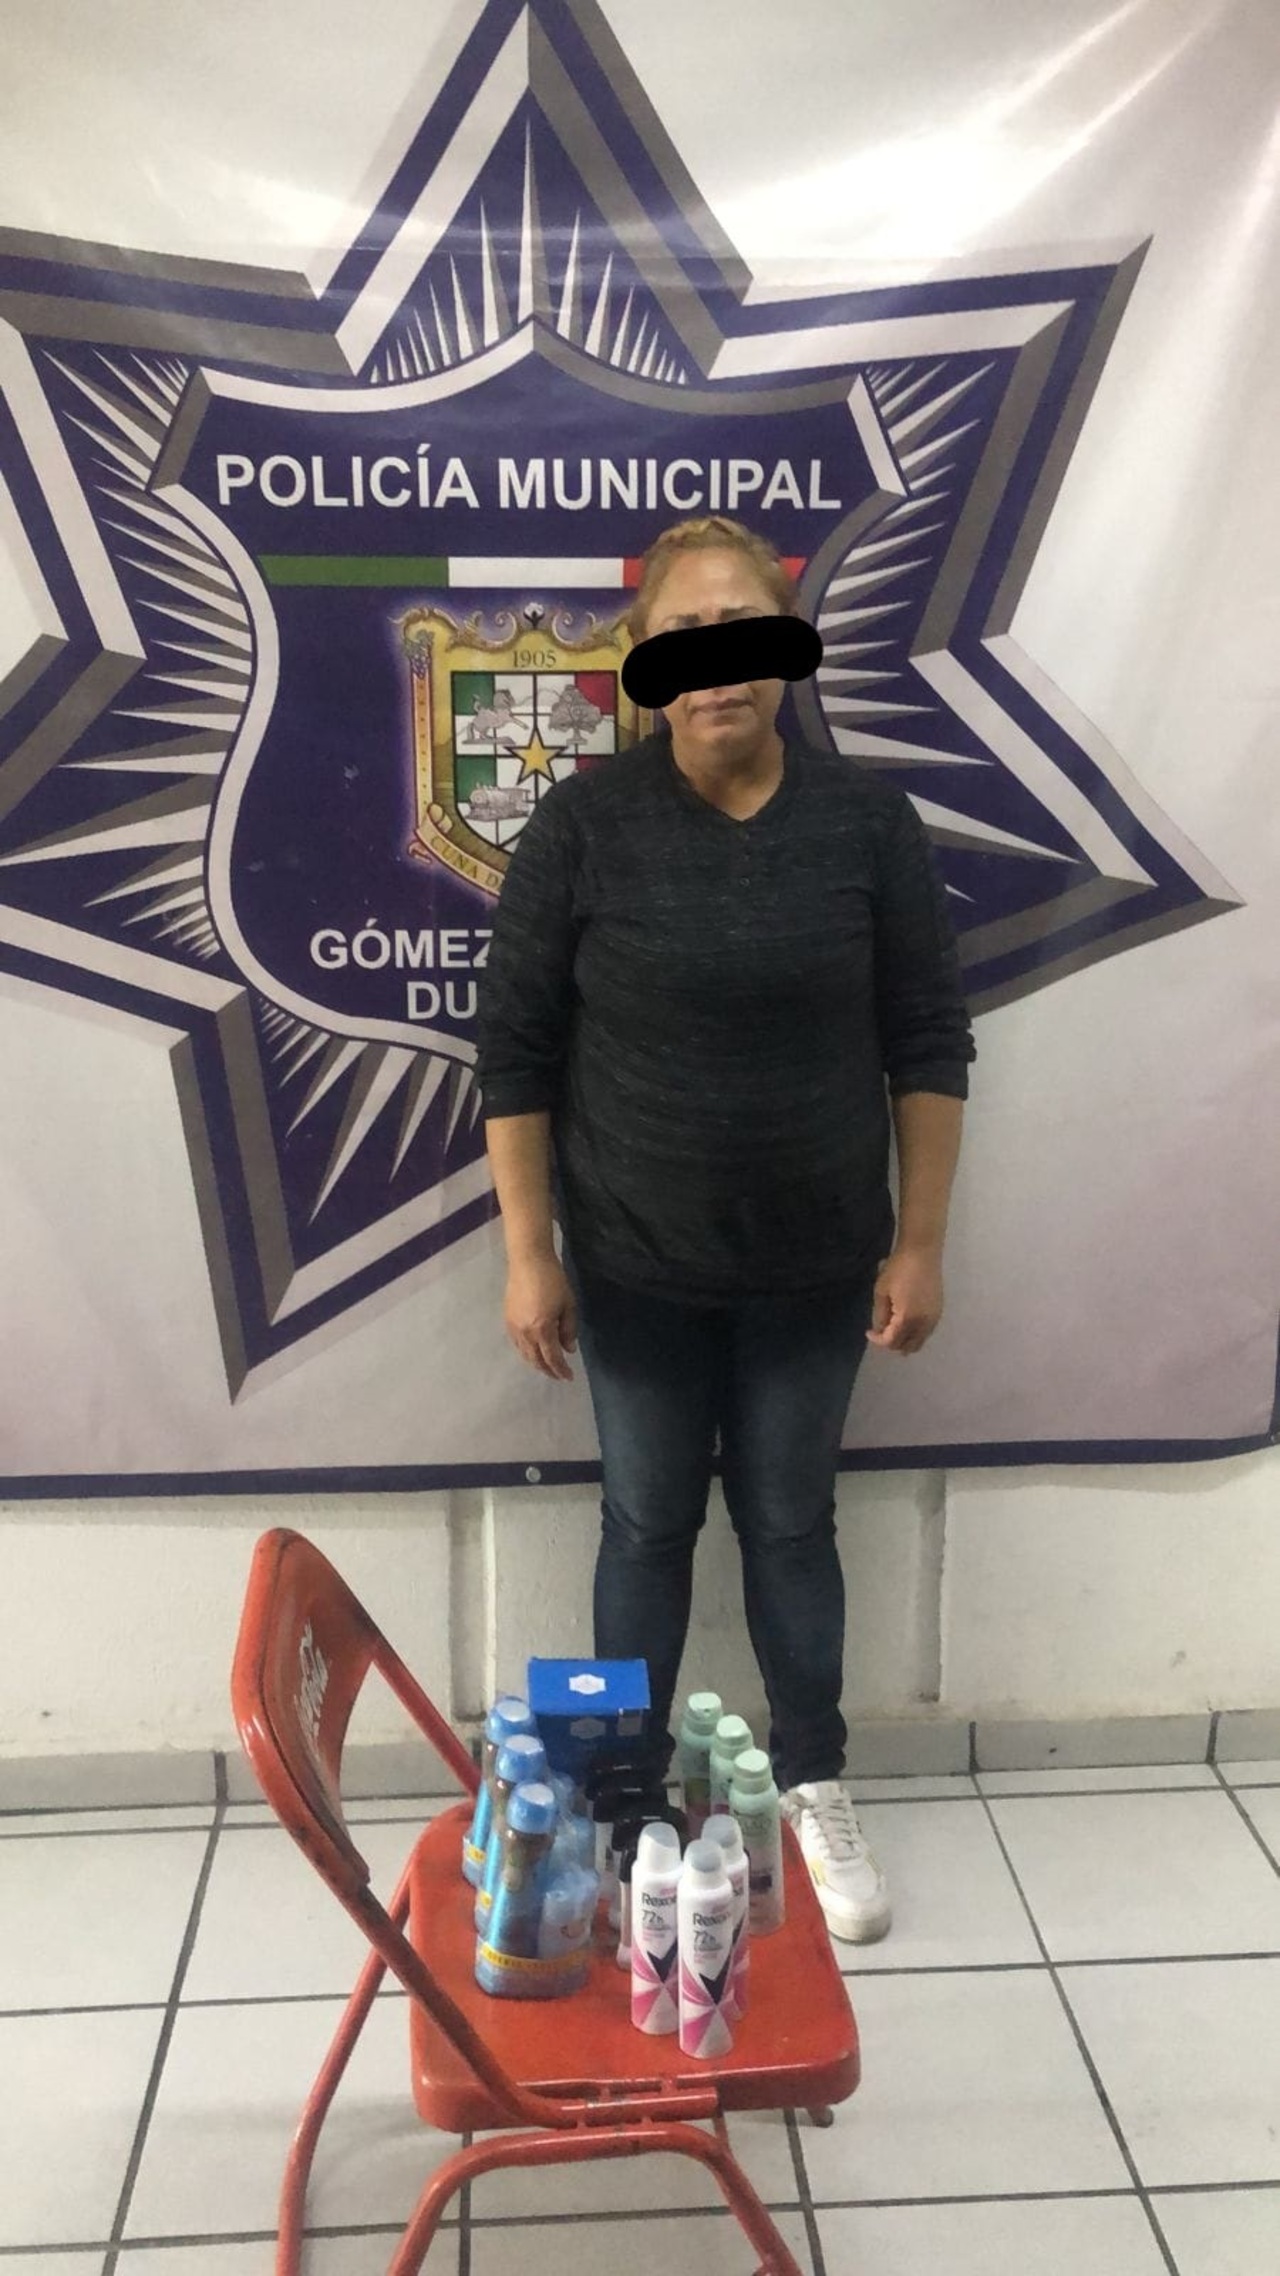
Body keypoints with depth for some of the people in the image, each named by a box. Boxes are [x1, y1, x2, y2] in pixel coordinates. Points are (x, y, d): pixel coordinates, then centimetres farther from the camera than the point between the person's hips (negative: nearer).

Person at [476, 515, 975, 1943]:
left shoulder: (868, 821, -6)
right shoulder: (582, 825, -9)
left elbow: (929, 1045, -1)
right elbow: (515, 1050, -5)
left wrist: (920, 1244, -3)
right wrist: (528, 1253, -6)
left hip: (816, 1265, 1)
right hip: (636, 1265, -1)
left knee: (791, 1521, 16)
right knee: (649, 1523, 14)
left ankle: (814, 1788, 35)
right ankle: (630, 1792, 34)